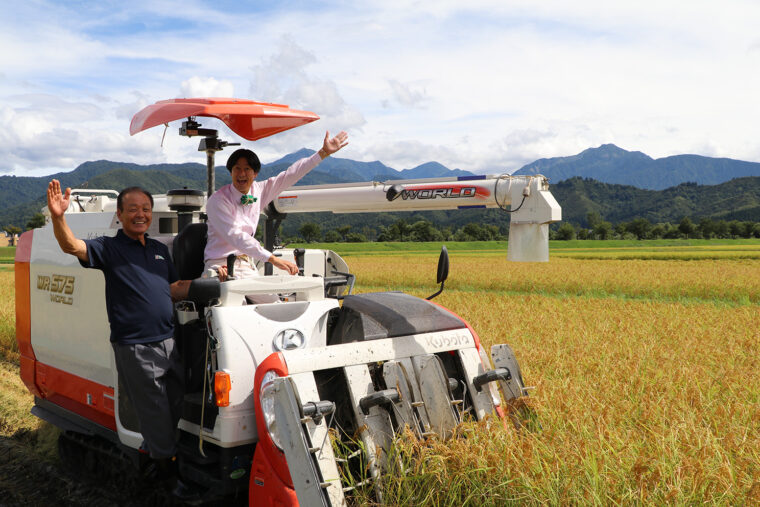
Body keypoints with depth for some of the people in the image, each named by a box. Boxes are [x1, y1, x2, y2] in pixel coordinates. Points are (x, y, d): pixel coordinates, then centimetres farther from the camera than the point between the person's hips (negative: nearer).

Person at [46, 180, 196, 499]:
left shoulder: (160, 249, 13)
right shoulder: (109, 248, -6)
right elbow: (72, 246, -24)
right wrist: (58, 217, -42)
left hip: (168, 341, 6)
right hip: (135, 349, -6)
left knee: (178, 405, 17)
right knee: (155, 413, 5)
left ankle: (155, 447, 40)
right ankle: (167, 472, 22)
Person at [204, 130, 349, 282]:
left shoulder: (258, 191, 6)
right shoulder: (218, 201, -11)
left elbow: (290, 175, 10)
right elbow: (236, 237, -22)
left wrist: (324, 152, 8)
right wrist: (273, 259, -30)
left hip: (248, 266, 6)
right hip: (221, 265, -5)